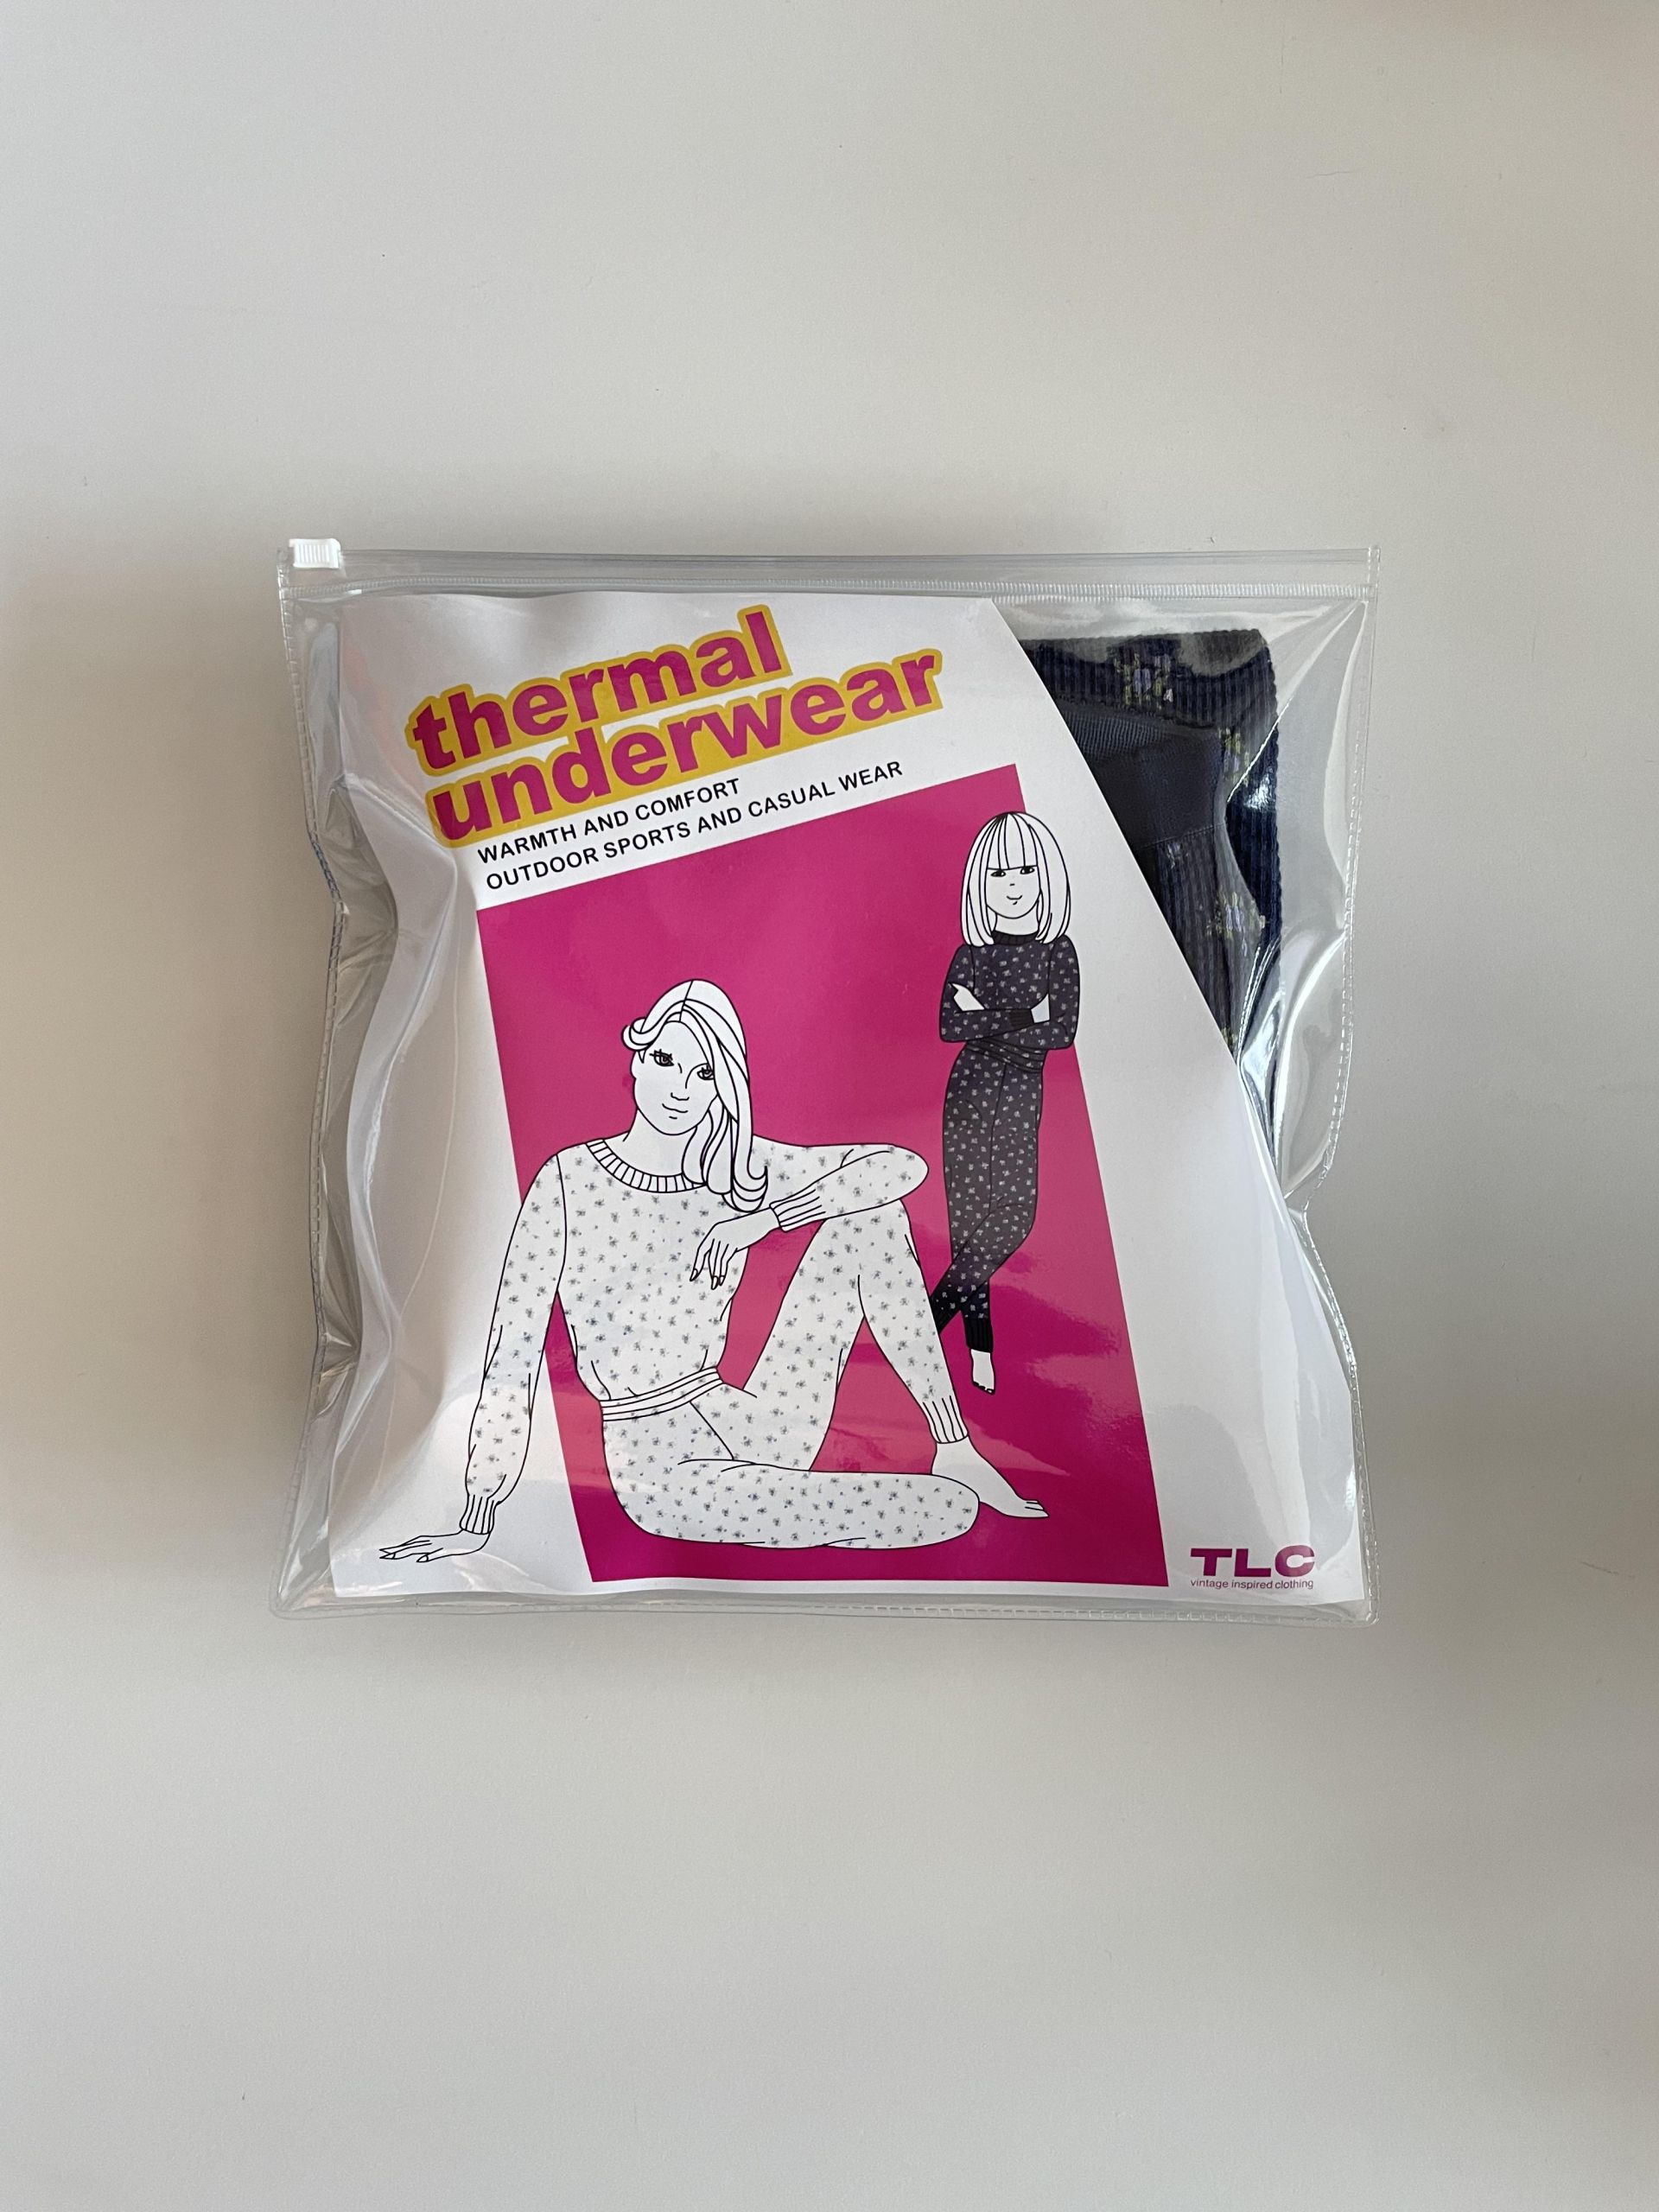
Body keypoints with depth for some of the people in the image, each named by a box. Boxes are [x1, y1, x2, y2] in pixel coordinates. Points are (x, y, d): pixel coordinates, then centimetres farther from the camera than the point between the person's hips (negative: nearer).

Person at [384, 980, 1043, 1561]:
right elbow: (514, 1345, -9)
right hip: (662, 1468, -6)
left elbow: (903, 1166, 0)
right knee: (954, 1512, -20)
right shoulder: (571, 1178, -9)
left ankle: (954, 1452, -1)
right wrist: (477, 1522, -8)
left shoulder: (736, 1172, 3)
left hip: (750, 1429, 6)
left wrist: (768, 1217, -13)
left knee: (867, 1214, -6)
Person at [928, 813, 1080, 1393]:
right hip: (971, 1088, -1)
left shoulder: (1057, 951, 2)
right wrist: (1024, 1016, -15)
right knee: (970, 1212, -3)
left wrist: (984, 1018, -10)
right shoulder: (970, 955, 2)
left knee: (1015, 1214, -7)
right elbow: (949, 1026, -10)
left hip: (1022, 1092, 1)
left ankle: (933, 1316, 7)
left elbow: (1063, 1032, -8)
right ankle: (979, 1342, 7)